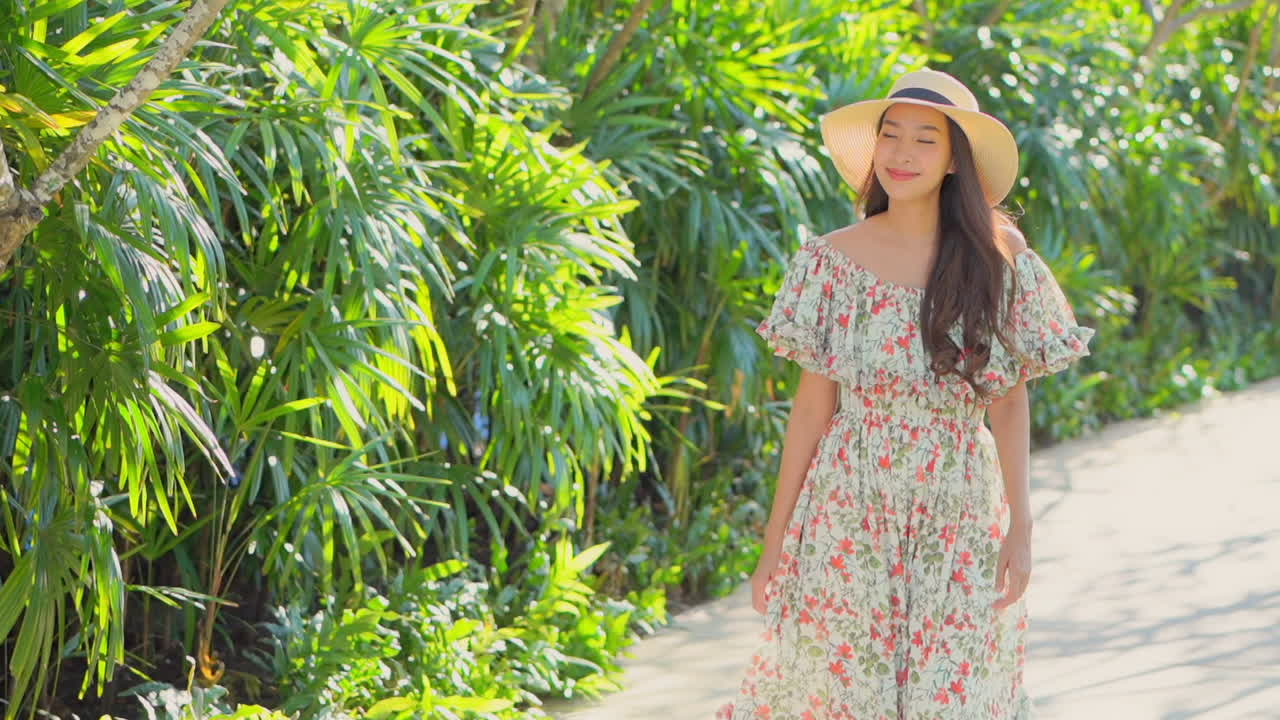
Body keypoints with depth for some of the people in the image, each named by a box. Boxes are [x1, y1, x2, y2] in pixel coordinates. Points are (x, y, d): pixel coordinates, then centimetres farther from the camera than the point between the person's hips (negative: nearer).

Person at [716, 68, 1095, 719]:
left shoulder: (998, 259, 0)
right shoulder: (833, 260, -2)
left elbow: (1010, 401, 2)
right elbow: (813, 403, 0)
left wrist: (1020, 527, -3)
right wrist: (775, 542, -1)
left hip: (961, 522, 0)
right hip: (848, 517, 0)